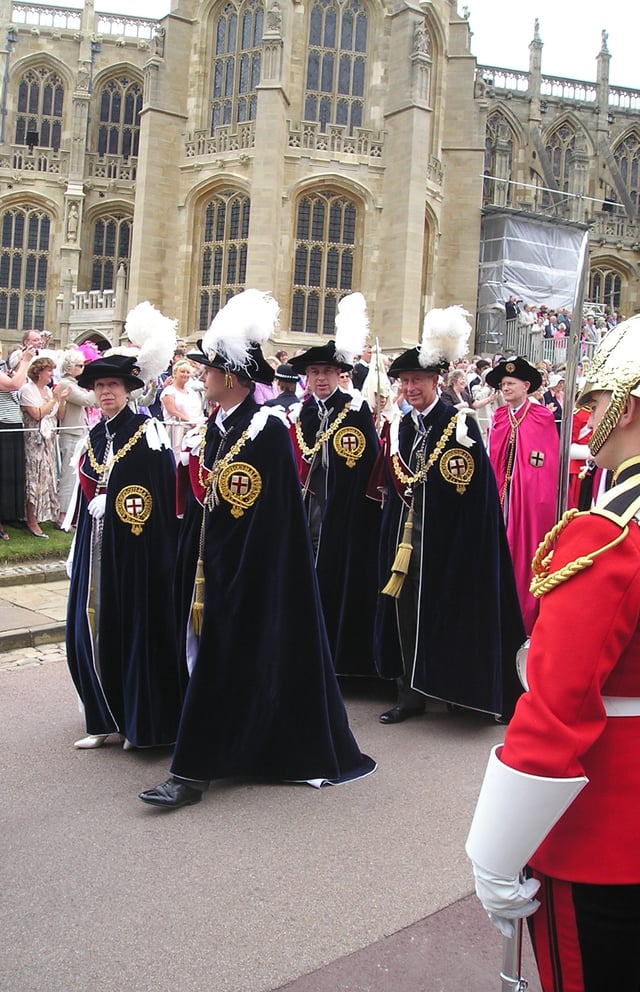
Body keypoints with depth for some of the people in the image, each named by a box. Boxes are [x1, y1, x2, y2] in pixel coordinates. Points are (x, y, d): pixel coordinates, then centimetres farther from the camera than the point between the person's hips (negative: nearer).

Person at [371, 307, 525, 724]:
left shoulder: (461, 425, -7)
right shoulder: (398, 429, 9)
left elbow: (477, 491, -9)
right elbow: (391, 486, 13)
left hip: (446, 537, -5)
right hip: (405, 535, 5)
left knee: (445, 610, 5)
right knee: (405, 608, 6)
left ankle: (455, 687, 22)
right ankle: (412, 691, 18)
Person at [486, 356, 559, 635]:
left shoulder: (543, 418, -5)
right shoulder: (498, 418, 9)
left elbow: (551, 462, -6)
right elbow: (491, 460, 9)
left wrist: (545, 497, -9)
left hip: (531, 496, -4)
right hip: (500, 494, 4)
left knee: (525, 553, 2)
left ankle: (525, 617, 13)